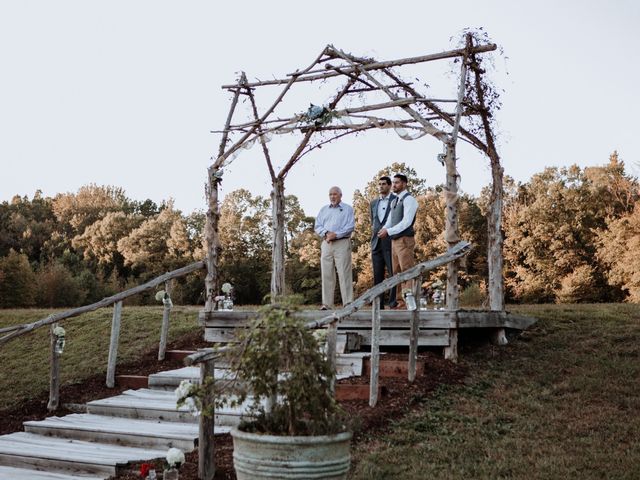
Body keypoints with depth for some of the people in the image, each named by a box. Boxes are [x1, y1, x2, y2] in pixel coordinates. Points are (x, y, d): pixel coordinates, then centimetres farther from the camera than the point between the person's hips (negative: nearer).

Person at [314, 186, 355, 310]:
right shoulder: (324, 209, 20)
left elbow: (350, 226, -4)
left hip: (342, 243, -4)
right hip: (326, 243, 4)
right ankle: (326, 303, 2)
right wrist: (326, 233, -8)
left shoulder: (347, 209, 8)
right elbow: (317, 226, 12)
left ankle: (348, 303, -10)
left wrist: (336, 234, -13)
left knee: (344, 273, -9)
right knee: (327, 274, 1)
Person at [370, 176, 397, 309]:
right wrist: (374, 230, 12)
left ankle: (393, 303, -4)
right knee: (377, 276, 5)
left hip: (391, 243, -5)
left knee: (393, 274, -7)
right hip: (376, 243, 5)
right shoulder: (373, 203, 18)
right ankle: (378, 305, 8)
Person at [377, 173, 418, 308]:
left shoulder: (409, 199, -8)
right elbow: (390, 220, 16)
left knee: (407, 271, -9)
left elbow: (406, 222, -18)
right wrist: (384, 229, -5)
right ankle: (401, 301, 11)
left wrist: (389, 231, -20)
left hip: (405, 240, -9)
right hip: (395, 240, 9)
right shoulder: (394, 201, 18)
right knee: (397, 272, 8)